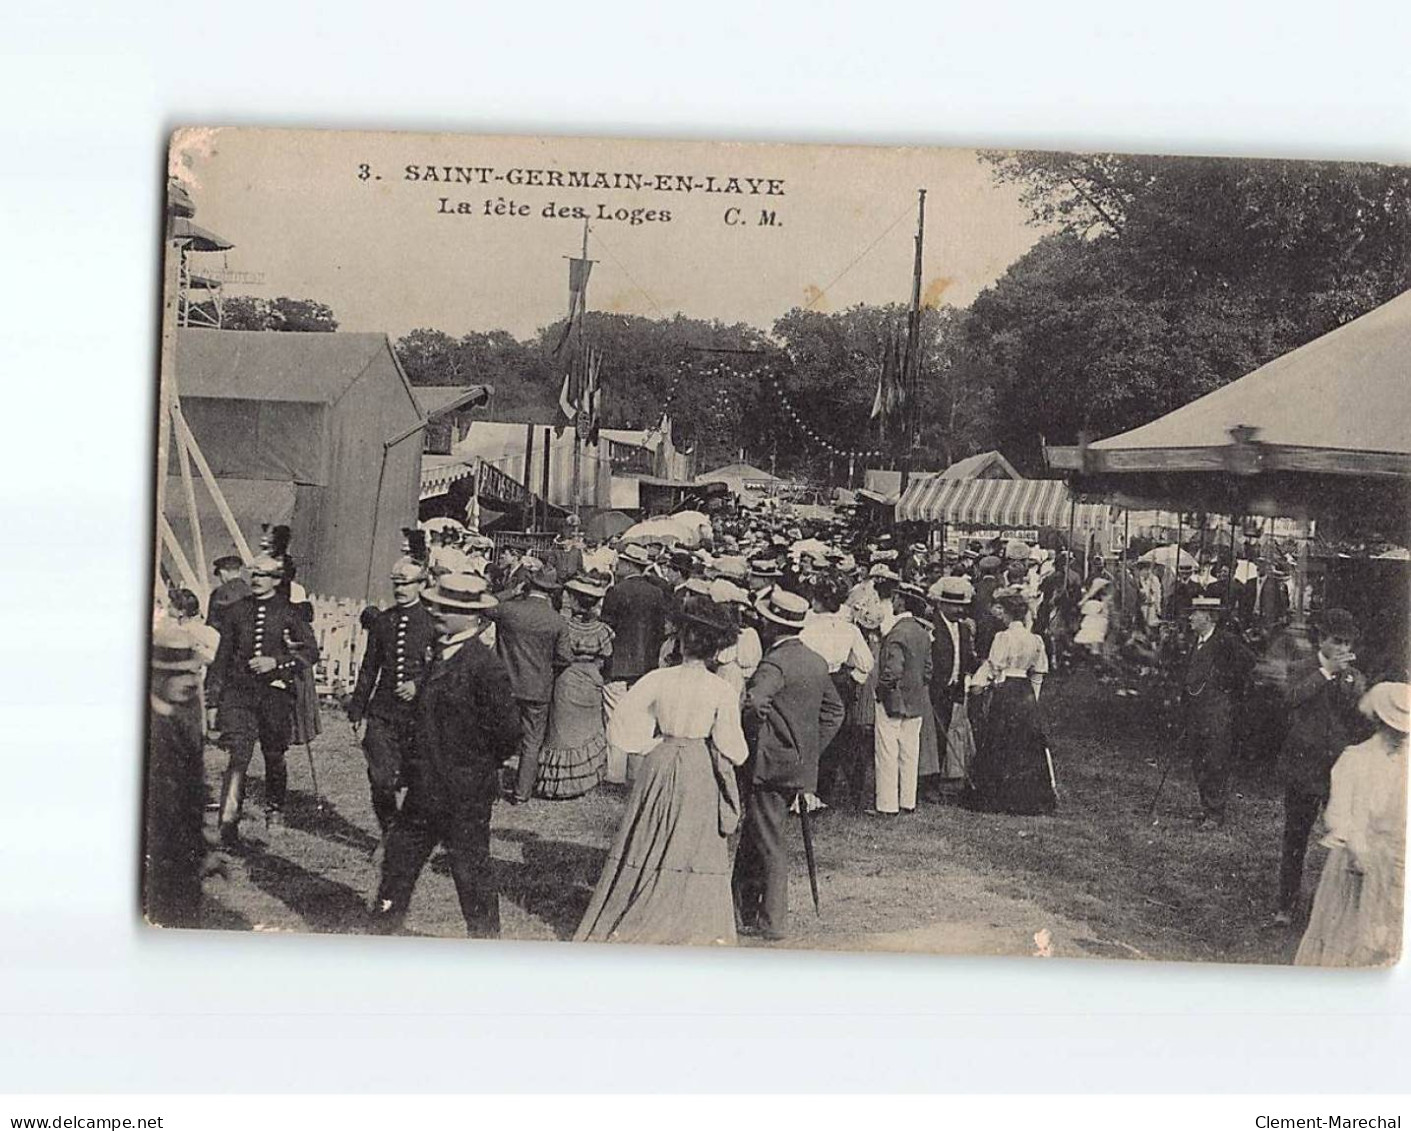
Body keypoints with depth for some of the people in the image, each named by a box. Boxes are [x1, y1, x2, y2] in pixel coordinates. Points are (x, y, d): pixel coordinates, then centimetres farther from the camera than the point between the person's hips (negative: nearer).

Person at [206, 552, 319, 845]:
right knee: (239, 756, -12)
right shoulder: (236, 611, 7)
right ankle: (228, 821, -15)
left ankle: (274, 808, 35)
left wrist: (276, 662, -13)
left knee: (274, 755, 12)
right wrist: (212, 700, 7)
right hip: (239, 691, 0)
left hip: (275, 692, 0)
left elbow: (311, 652, 1)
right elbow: (221, 656, 10)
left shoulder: (288, 613, 2)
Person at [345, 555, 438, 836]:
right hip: (383, 710, 3)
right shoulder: (381, 621, 10)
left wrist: (419, 685, -16)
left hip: (419, 711, -3)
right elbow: (369, 668, 16)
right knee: (380, 778, -3)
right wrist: (357, 705, 14)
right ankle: (388, 833, 16)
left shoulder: (433, 623, -2)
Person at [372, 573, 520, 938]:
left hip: (465, 795, -9)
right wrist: (417, 764, 14)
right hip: (425, 787, 9)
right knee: (400, 855, 19)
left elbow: (506, 731, -18)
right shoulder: (441, 652, 6)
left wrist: (479, 768, -4)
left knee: (471, 869, 5)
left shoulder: (486, 665, -21)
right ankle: (382, 929, 35)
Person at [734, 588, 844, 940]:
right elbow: (834, 711, 17)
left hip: (771, 766, -8)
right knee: (752, 841, 18)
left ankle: (771, 922, 7)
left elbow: (751, 701, -35)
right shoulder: (816, 662, 9)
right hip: (801, 765, 8)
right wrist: (810, 750, 18)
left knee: (768, 845, 1)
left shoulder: (775, 663, -17)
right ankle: (746, 911, 26)